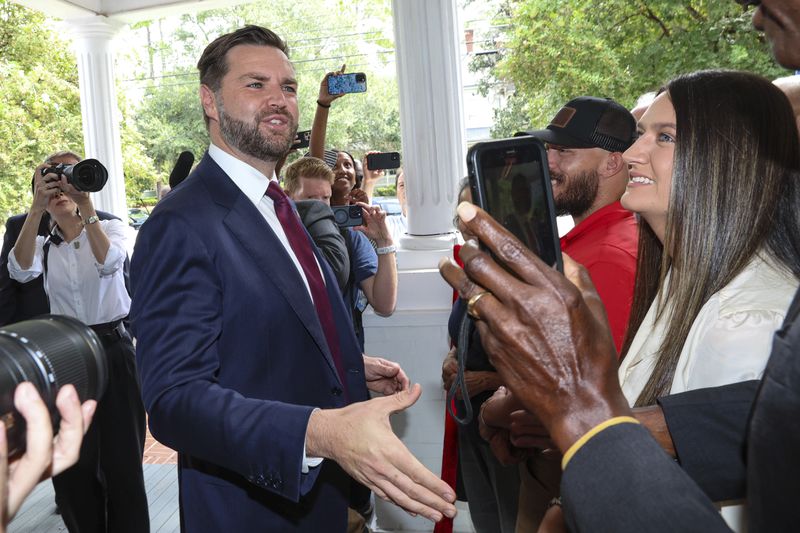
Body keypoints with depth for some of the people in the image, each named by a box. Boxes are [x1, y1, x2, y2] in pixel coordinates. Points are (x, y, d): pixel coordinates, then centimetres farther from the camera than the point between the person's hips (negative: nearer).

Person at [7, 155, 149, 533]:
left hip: (114, 349, -3)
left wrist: (85, 206, -27)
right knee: (72, 466, 10)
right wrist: (35, 209, -20)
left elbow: (109, 261, -21)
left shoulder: (111, 228, 2)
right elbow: (20, 271, -15)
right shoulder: (43, 246, 8)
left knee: (122, 459, 3)